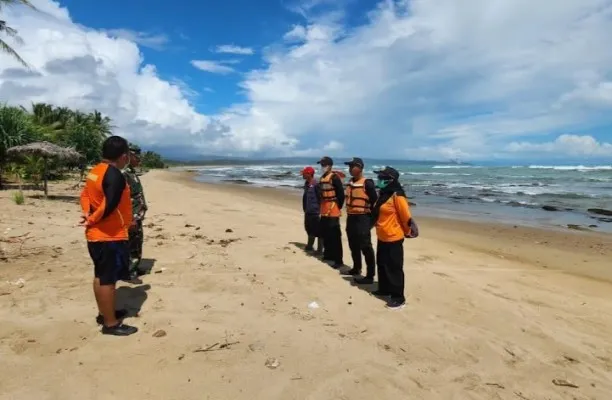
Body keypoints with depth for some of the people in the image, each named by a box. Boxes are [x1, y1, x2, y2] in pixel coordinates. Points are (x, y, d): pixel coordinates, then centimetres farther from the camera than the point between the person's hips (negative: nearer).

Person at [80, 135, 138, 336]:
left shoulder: (95, 171, 9)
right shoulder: (115, 175, -21)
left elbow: (85, 195, 14)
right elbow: (109, 206, -28)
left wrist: (88, 214, -1)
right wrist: (92, 220, -13)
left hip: (95, 235, 10)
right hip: (110, 235, -10)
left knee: (100, 276, 19)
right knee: (108, 279, -1)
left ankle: (104, 313, 33)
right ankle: (111, 324, 9)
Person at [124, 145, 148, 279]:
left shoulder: (132, 172, 13)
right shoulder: (123, 173, -18)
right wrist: (131, 219, -24)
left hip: (137, 216, 10)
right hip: (131, 217, -10)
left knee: (137, 242, 18)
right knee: (131, 245, -1)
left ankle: (134, 268, 29)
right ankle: (129, 271, 9)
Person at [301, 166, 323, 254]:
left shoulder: (316, 184, -17)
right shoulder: (306, 183, 9)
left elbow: (321, 199, -17)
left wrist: (320, 212, -18)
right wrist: (305, 209, 20)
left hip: (316, 212, -9)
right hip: (308, 212, 9)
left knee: (318, 231, 1)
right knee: (310, 230, 21)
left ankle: (319, 249, 9)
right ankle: (310, 246, 36)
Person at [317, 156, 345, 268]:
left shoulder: (334, 177, -13)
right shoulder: (322, 178, 14)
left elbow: (341, 193, -15)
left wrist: (338, 206, -9)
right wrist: (321, 206, 16)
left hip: (333, 210, -9)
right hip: (324, 210, 9)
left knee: (335, 236, -8)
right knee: (325, 234, 17)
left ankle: (338, 260, -3)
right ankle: (328, 254, 31)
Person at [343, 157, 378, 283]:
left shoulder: (367, 183, -13)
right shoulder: (350, 182, 10)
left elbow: (374, 201, -12)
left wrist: (372, 218, -11)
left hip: (362, 218, -8)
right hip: (351, 217, 8)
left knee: (365, 247, -5)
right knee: (353, 246, 18)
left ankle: (370, 276, 1)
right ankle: (356, 268, 35)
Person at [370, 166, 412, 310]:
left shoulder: (397, 196, -20)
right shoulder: (382, 194, 9)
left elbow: (406, 216, -17)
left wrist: (407, 232, -4)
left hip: (393, 238, -9)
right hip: (382, 237, 9)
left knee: (394, 268, -1)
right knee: (382, 264, 20)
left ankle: (398, 297, 9)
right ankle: (384, 289, 36)